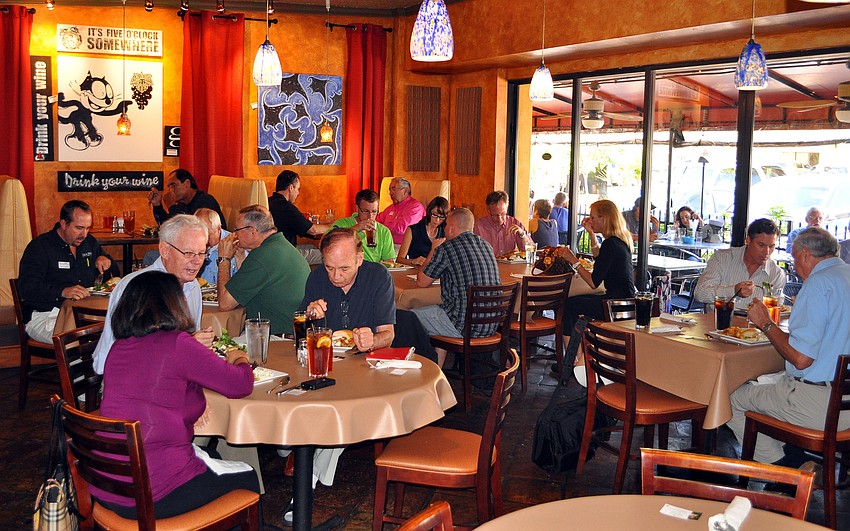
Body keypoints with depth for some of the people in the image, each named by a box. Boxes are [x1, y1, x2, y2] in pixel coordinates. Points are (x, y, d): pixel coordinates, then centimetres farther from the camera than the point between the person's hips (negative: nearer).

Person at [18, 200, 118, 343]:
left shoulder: (89, 242, 16)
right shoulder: (39, 247, -4)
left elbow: (115, 274, 28)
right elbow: (27, 288, -17)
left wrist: (105, 260, 3)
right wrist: (63, 292, -32)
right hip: (47, 315, -6)